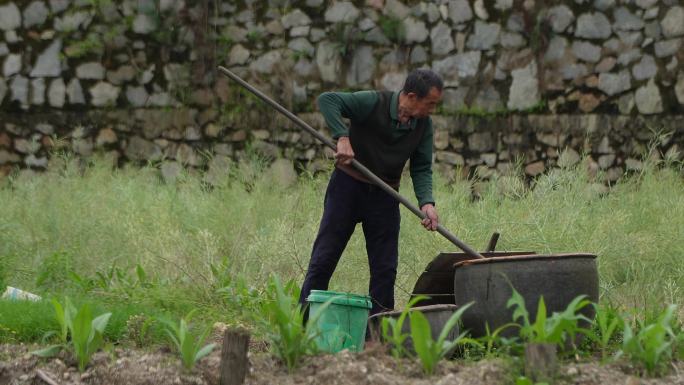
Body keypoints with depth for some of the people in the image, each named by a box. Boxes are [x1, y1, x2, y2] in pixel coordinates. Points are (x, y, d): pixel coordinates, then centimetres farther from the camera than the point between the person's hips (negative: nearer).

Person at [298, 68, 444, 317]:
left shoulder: (423, 125, -2)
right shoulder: (373, 103, -18)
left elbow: (421, 169, 1)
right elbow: (327, 100, -23)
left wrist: (426, 202, -16)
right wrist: (342, 137, -33)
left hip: (384, 195, 5)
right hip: (348, 185, -4)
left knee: (385, 268, 2)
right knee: (324, 258, -2)